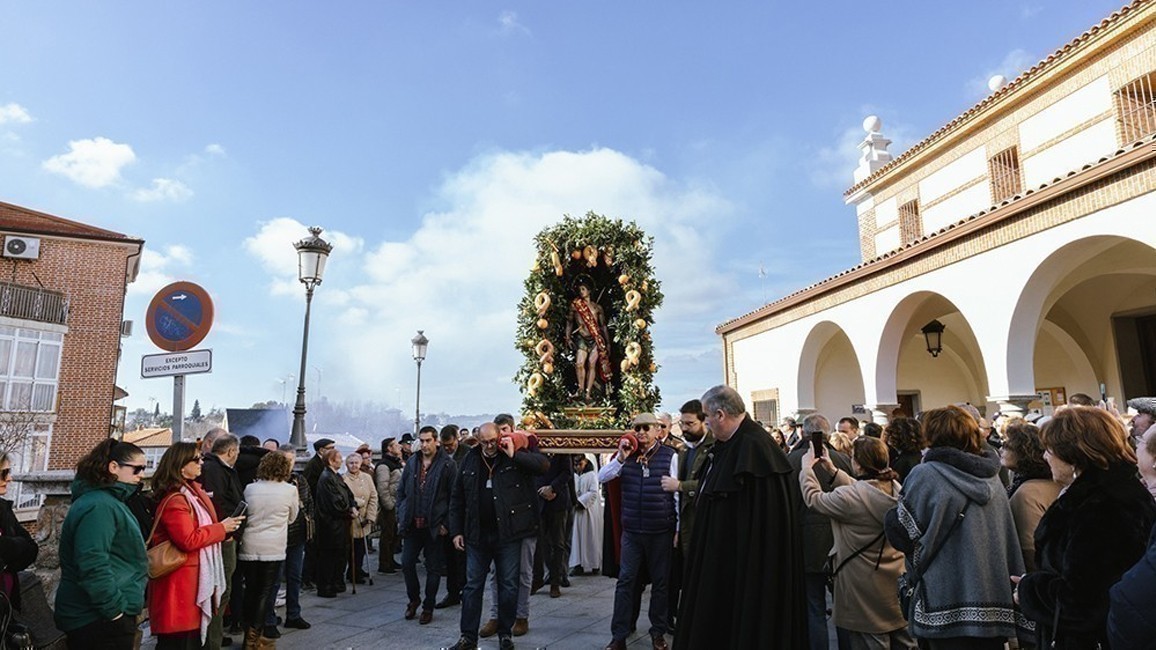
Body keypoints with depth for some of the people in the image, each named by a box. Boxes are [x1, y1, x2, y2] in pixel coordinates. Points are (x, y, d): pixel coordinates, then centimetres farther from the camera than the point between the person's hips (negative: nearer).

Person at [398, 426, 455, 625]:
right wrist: (401, 518, 4)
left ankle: (428, 607, 23)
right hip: (412, 524, 4)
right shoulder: (411, 462, 7)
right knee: (407, 563, 8)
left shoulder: (447, 464, -8)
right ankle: (414, 599, 31)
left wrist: (446, 523, -11)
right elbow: (401, 491, 12)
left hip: (435, 526, -4)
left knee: (433, 569, 7)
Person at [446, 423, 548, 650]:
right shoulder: (470, 461, 4)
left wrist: (514, 455, -23)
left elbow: (543, 464, -18)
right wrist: (456, 531, 5)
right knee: (472, 586, 9)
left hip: (508, 534, -2)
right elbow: (457, 499, 9)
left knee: (508, 586, 8)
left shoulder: (515, 454, -5)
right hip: (477, 535, 3)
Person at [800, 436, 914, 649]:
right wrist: (832, 470, 17)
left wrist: (807, 467, 4)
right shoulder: (896, 488, -3)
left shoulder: (850, 497, -25)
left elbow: (813, 498, -10)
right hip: (897, 583, 7)